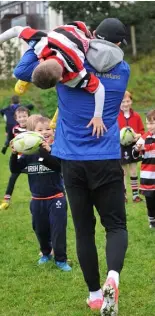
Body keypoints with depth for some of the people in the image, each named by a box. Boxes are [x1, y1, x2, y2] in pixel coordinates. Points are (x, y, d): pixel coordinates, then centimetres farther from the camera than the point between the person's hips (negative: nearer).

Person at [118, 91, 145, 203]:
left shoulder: (136, 116, 1)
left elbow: (142, 131, 6)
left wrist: (138, 136, -14)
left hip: (133, 147, 2)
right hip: (121, 147, -2)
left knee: (133, 171, 8)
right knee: (123, 172, 6)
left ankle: (135, 194, 14)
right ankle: (123, 195, 14)